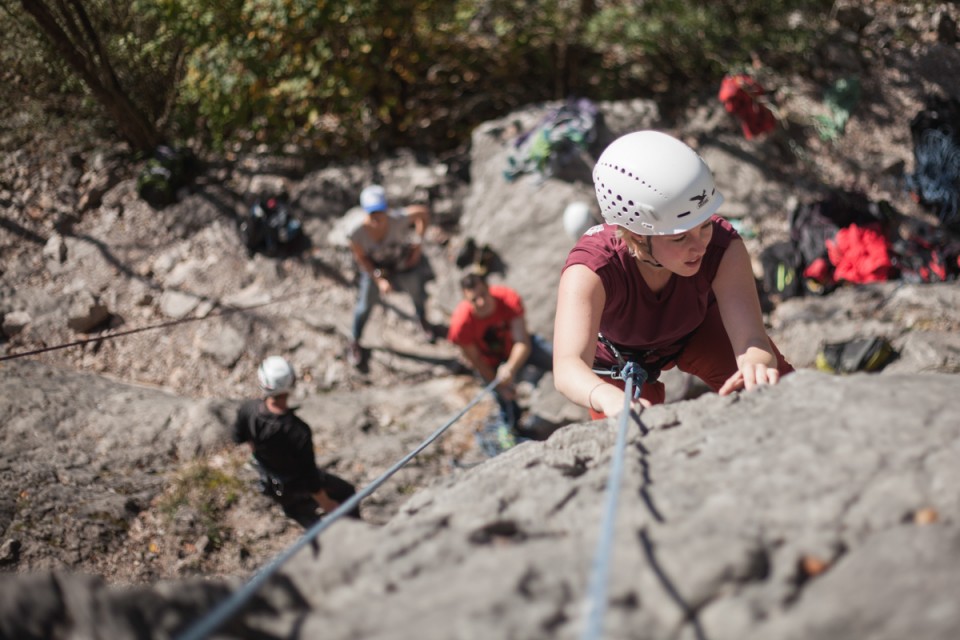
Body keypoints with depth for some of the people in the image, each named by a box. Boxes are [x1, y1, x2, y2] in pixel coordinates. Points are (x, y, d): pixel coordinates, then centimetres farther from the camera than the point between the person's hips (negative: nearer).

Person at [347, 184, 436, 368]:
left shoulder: (398, 219, -42)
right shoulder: (356, 232, -38)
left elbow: (424, 211, -21)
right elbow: (360, 258, -18)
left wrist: (418, 242, -18)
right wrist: (379, 280, -22)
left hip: (405, 263, 1)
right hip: (375, 268, -1)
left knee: (418, 296, 26)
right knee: (365, 305, 16)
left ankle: (423, 321, 64)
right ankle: (355, 342, 48)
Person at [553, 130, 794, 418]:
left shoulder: (722, 246, -37)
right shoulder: (589, 270, -42)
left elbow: (752, 338, -45)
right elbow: (567, 367, -57)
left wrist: (756, 365, -71)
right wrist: (612, 399, -80)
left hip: (698, 328, 2)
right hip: (619, 359, -1)